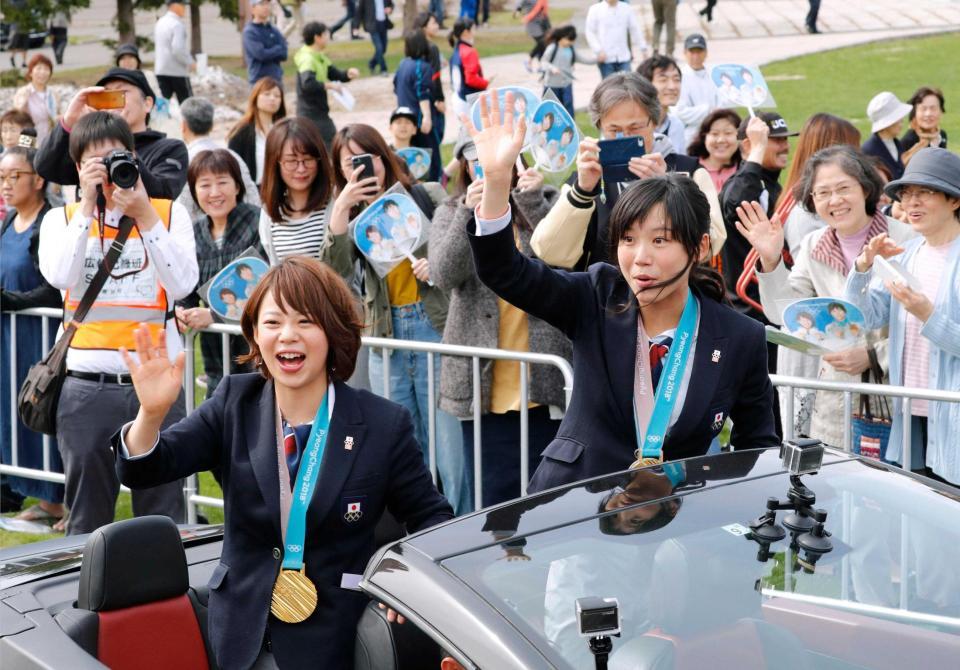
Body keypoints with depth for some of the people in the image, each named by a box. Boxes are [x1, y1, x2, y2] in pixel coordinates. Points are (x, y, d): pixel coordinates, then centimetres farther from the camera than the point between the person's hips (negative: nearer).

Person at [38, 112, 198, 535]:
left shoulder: (169, 213, 8)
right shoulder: (63, 219, 10)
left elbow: (183, 284, -7)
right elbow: (59, 276, -10)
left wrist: (144, 215, -9)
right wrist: (88, 204, -9)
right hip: (87, 387, 1)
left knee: (162, 518, 2)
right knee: (87, 519, 7)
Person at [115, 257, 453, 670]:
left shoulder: (384, 425, -8)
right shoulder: (235, 403, -1)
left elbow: (433, 519, 2)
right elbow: (143, 471, -8)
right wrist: (151, 413, -29)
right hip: (243, 635, 2)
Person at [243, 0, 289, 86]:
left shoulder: (273, 30, 11)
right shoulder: (249, 32, -8)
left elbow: (284, 54, 2)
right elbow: (261, 54, -18)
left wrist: (269, 53, -13)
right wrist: (278, 49, -4)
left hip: (277, 78, 7)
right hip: (259, 79, -7)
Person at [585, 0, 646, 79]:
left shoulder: (627, 9, 4)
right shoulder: (595, 10, -1)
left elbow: (635, 30, 10)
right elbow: (590, 32, -1)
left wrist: (643, 49, 8)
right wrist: (599, 51, -11)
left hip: (624, 57, 2)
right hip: (606, 58, -2)